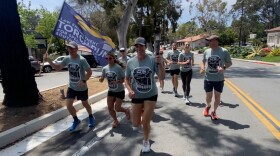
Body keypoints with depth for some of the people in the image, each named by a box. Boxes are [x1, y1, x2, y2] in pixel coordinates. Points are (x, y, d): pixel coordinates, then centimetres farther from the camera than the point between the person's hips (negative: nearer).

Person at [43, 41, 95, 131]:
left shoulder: (81, 60, -20)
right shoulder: (67, 59, -3)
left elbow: (89, 72, -19)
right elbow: (58, 68, 3)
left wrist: (84, 81, -29)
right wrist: (48, 60, -9)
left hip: (82, 88, -4)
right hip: (71, 87, 5)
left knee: (85, 104, 13)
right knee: (68, 105, -1)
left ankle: (91, 117, 41)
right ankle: (76, 120, 24)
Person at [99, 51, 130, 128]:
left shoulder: (119, 68, -20)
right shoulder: (105, 68, -5)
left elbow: (123, 79, -15)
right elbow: (102, 79, 3)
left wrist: (117, 81, -34)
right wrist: (101, 79, -20)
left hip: (120, 91, -5)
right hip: (111, 91, 5)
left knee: (117, 108, -2)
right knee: (110, 108, 6)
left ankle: (126, 110, 33)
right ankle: (115, 121, 32)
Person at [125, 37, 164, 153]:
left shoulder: (152, 60, -12)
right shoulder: (130, 62, -6)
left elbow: (161, 77, -13)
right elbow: (127, 79, 3)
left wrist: (160, 64, -29)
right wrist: (129, 90, -15)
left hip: (151, 95, -2)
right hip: (137, 96, 2)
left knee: (146, 122, 4)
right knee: (135, 124, 9)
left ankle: (146, 141, 36)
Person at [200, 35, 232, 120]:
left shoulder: (224, 51, -8)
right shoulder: (206, 51, 0)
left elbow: (229, 63, 1)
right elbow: (203, 61, 14)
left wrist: (224, 67, -19)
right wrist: (202, 67, -6)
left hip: (219, 79, -1)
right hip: (208, 78, 2)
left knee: (217, 96, 9)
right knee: (208, 96, 9)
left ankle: (214, 112, 29)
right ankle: (208, 106, 42)